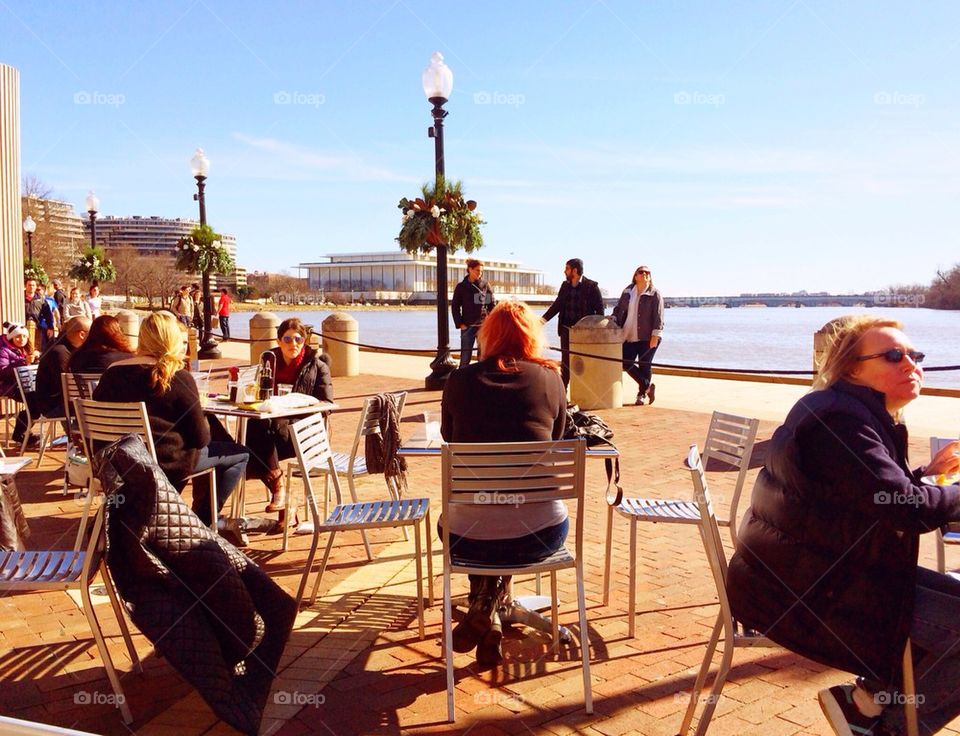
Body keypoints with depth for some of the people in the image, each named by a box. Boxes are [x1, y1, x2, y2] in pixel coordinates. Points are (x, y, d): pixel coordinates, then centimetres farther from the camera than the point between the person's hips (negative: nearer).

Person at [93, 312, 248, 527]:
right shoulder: (179, 378, -16)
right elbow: (200, 438, -14)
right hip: (166, 463, -7)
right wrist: (203, 418, 8)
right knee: (239, 454, 11)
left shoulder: (112, 372, 0)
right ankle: (202, 522, 15)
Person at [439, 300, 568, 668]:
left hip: (468, 538, 1)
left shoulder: (460, 379, 0)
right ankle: (487, 610, 25)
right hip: (539, 534, 0)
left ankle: (486, 621, 32)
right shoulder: (551, 378, 0)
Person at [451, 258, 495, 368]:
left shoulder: (485, 285, 4)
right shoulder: (461, 287, 2)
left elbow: (492, 304, 6)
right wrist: (460, 324, -4)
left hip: (484, 326, 1)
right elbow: (455, 306, 4)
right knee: (465, 357, -2)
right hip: (467, 326, -1)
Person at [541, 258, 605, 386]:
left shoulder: (591, 286, -7)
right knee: (565, 362, 8)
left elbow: (599, 309, -7)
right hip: (566, 329, 5)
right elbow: (557, 305, 9)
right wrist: (543, 319, -1)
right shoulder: (565, 285, 9)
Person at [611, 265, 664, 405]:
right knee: (626, 363, 2)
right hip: (629, 336, 5)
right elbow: (619, 308, 18)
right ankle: (648, 386, 20)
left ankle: (642, 393, 20)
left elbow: (658, 317, -8)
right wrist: (614, 319, 0)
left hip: (647, 337, -5)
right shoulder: (628, 291, 10)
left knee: (644, 366, 2)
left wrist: (655, 336, -15)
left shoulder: (655, 294, -3)